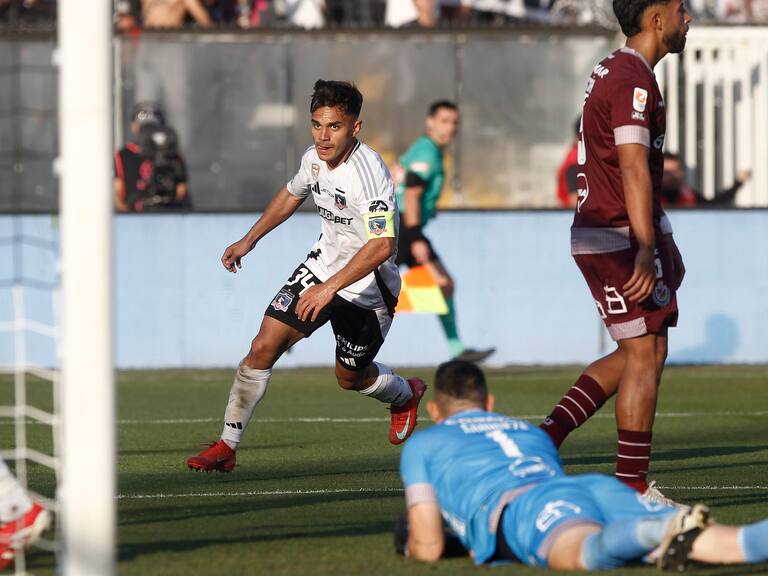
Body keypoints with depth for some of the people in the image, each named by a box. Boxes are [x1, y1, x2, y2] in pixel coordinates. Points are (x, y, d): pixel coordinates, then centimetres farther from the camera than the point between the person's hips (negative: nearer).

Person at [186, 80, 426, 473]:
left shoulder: (367, 172, -31)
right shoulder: (314, 159, -6)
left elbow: (383, 245, -40)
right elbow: (291, 195, 18)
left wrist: (329, 288, -43)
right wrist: (249, 241, 22)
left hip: (367, 286, -6)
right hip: (325, 261, 6)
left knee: (350, 377, 12)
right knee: (264, 347, -8)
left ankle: (406, 395, 47)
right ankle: (227, 447, -1)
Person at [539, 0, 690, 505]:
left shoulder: (615, 71, 17)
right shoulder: (634, 81, -15)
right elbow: (633, 170, -23)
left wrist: (663, 239, 29)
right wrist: (646, 250, -26)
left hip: (595, 236, 10)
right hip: (619, 239, -10)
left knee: (638, 353, 15)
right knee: (645, 355, -4)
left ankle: (546, 437, 9)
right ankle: (633, 485, 1)